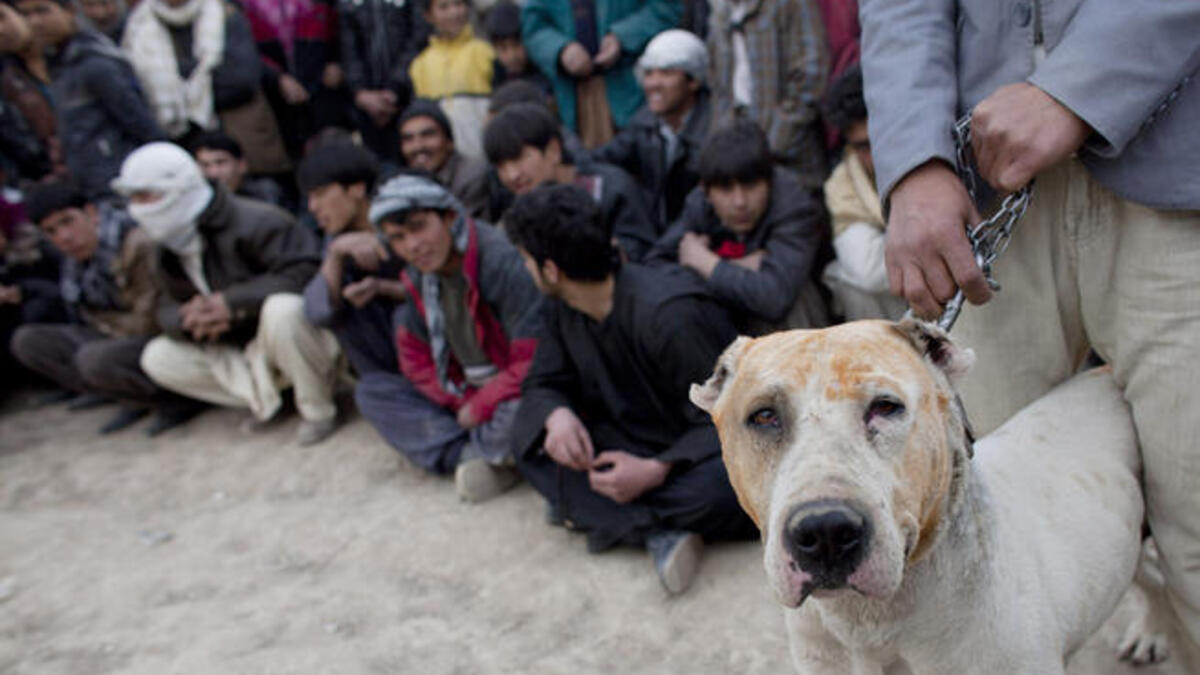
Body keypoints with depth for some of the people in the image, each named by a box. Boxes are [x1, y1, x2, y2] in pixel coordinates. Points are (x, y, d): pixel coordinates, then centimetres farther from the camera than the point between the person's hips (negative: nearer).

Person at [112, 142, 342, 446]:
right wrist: (187, 319, -20)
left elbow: (304, 271, -31)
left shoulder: (252, 222, -22)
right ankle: (264, 394, -1)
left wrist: (233, 302, -29)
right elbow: (168, 308, 6)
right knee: (157, 358, -3)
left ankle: (318, 410, -19)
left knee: (281, 309, -41)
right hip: (246, 350, 8)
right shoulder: (167, 250, 5)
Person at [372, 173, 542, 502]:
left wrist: (479, 409, -15)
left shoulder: (504, 261, -23)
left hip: (516, 394, -7)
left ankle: (475, 452, -5)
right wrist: (462, 401, -7)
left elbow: (533, 363, -24)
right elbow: (416, 360, 7)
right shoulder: (417, 278, 0)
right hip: (468, 392, 7)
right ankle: (471, 455, -19)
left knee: (516, 416, -41)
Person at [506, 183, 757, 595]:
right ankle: (657, 532, -25)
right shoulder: (563, 311, -2)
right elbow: (542, 383, 5)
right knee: (528, 436, -15)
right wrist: (557, 415, -21)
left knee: (717, 492, -41)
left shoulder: (668, 314, -27)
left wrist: (656, 471, -34)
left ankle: (590, 510, -19)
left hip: (710, 450, -7)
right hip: (639, 445, 7)